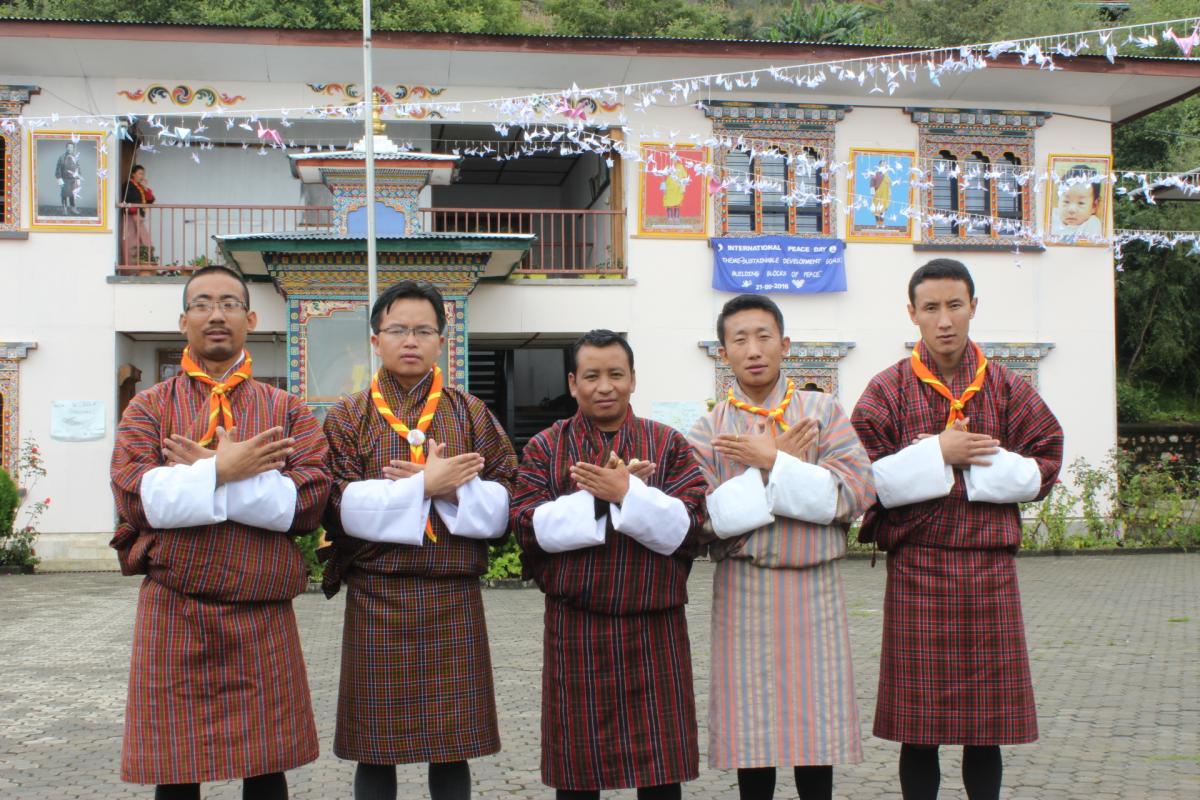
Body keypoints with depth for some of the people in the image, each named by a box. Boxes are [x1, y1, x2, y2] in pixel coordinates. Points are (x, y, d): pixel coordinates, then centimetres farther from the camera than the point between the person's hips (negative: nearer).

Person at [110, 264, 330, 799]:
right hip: (172, 615, 0)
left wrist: (202, 473, -11)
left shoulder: (287, 410, 8)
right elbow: (134, 496, -8)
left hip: (263, 616, 0)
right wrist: (223, 470, -15)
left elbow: (309, 501, -7)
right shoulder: (149, 407, 7)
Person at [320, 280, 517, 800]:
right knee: (376, 752, 5)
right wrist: (427, 486, -15)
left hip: (455, 602, 1)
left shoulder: (473, 415, 8)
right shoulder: (347, 418, 5)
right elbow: (342, 507, -8)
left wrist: (449, 490, -15)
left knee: (452, 748, 6)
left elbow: (504, 504, 1)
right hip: (376, 600, -1)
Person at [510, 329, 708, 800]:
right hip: (574, 627, 0)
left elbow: (687, 529, -6)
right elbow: (529, 528, -7)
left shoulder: (669, 445, 4)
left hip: (654, 625, 0)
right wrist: (599, 495, -15)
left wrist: (626, 493, -18)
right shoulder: (545, 448, 4)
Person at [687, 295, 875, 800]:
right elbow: (706, 518, -10)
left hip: (815, 587, 0)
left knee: (815, 721, 5)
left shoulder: (824, 411, 4)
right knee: (751, 727, 4)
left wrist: (770, 463, -14)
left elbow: (855, 493, -10)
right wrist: (780, 466, -12)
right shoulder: (709, 430, 3)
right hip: (743, 592, 0)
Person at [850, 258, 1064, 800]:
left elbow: (1043, 468, 3)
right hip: (916, 568, -1)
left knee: (986, 724, 7)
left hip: (990, 570, 2)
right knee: (919, 726, 3)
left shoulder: (1006, 388, 7)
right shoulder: (888, 390, 1)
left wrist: (973, 463, -8)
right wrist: (939, 455, -13)